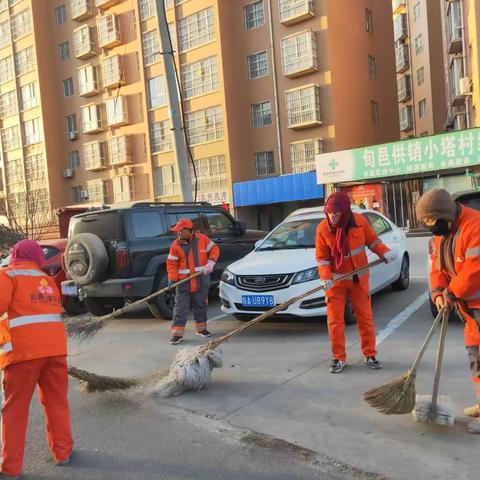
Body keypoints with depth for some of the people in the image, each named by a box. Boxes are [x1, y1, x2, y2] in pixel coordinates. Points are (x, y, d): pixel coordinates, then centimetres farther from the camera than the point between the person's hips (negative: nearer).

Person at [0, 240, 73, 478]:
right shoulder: (47, 280, 22)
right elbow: (56, 307, 17)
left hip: (23, 350, -4)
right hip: (55, 347, 5)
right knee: (56, 402, 17)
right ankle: (62, 452, 23)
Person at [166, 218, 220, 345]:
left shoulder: (202, 239, -2)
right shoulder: (176, 245, -4)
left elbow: (214, 249, 7)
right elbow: (171, 264, -3)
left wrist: (210, 263, -8)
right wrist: (172, 279, -13)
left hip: (201, 281, 1)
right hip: (183, 282, -1)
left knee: (201, 305, 13)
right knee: (180, 308, -3)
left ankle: (201, 328, 29)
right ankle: (177, 333, 1)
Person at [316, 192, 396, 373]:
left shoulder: (360, 221, -11)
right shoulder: (322, 228, -14)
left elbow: (372, 240, 4)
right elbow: (322, 258, -10)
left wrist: (384, 252, -13)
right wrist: (326, 278, -24)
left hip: (359, 279, 1)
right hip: (336, 281, -1)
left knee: (365, 317, 7)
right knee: (335, 320, 1)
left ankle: (370, 355, 21)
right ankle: (339, 358, 14)